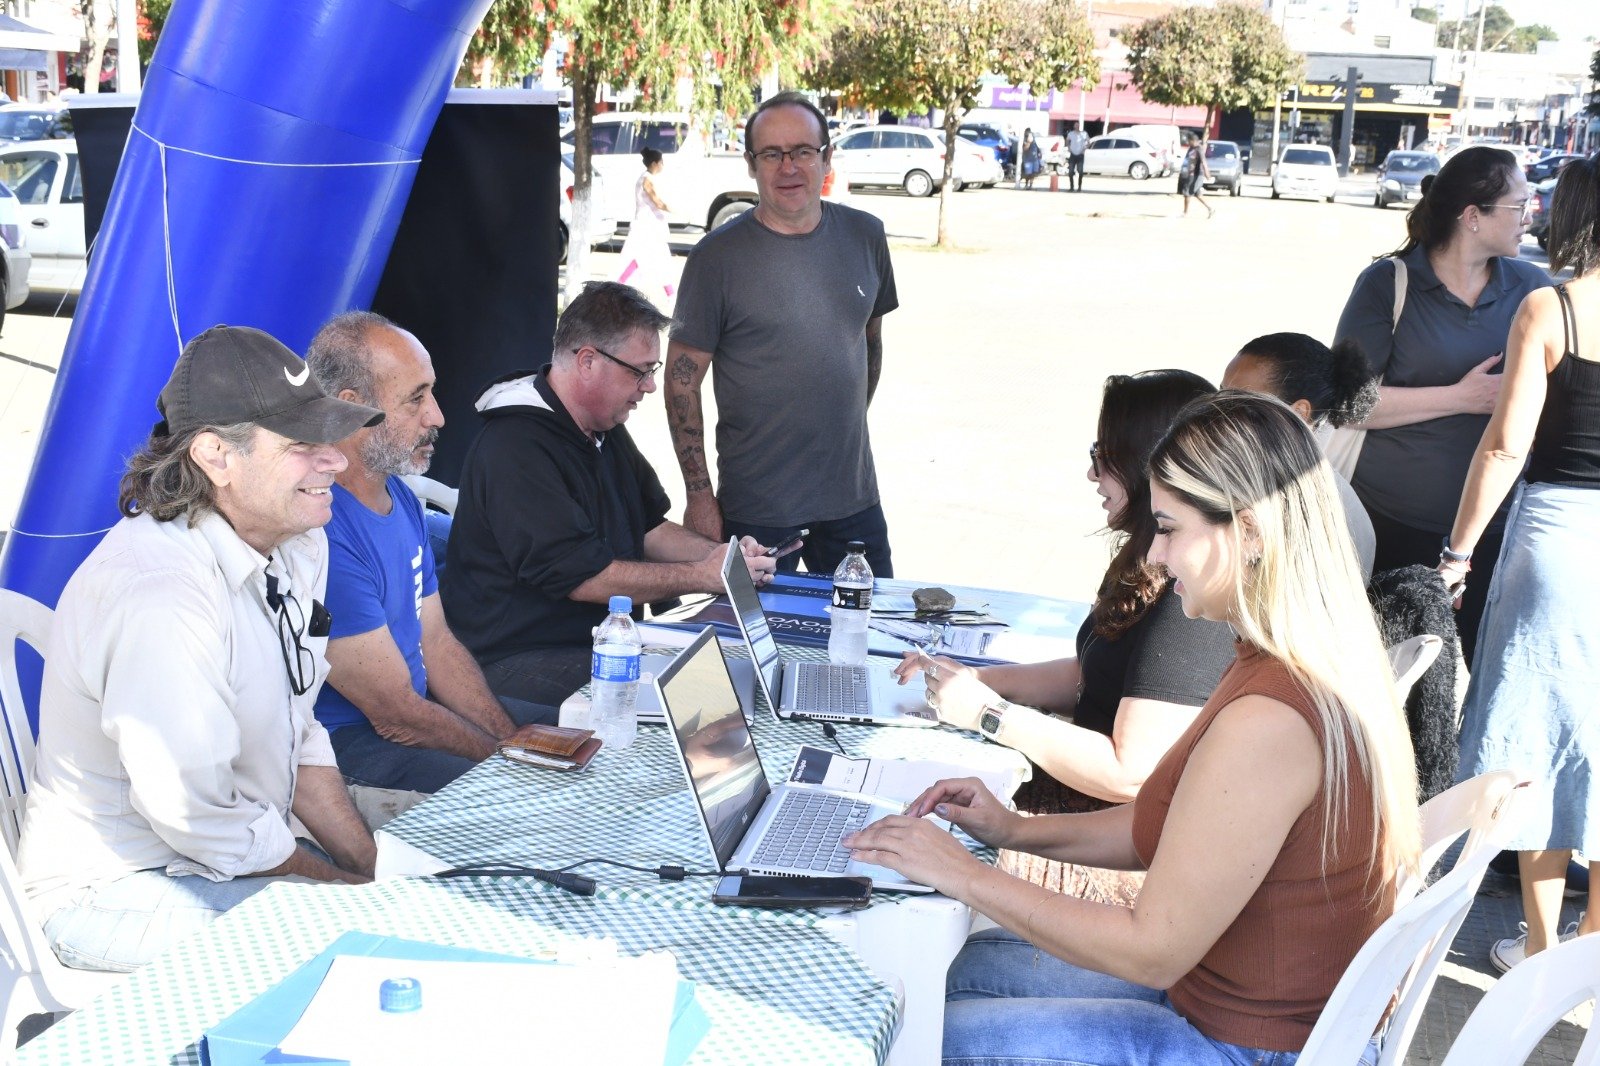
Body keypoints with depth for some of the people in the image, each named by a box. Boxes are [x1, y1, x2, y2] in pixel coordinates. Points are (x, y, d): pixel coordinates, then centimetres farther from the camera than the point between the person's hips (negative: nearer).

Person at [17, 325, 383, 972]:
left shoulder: (300, 547, 1)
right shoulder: (158, 591, -28)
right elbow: (196, 814, -26)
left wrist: (375, 869, -3)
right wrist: (353, 890, -13)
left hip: (245, 850, 8)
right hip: (118, 889, -8)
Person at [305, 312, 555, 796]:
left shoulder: (400, 497, 7)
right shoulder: (322, 534, -26)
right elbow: (398, 716, -22)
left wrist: (513, 738, -2)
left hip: (415, 706, 10)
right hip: (347, 744, -10)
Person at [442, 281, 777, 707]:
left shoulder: (606, 432, 14)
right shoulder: (515, 449, -19)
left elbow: (649, 528, 20)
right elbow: (579, 575, -22)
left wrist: (722, 556, 0)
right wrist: (702, 576, -17)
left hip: (604, 640, 9)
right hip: (518, 664, -9)